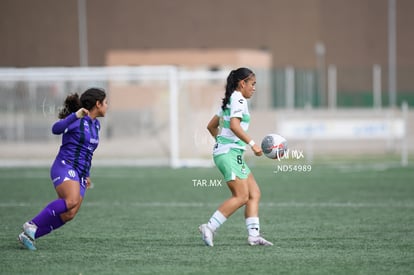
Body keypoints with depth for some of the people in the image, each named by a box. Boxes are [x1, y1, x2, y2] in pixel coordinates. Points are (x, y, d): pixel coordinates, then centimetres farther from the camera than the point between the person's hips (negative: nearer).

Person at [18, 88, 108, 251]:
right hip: (65, 168, -8)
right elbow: (56, 129, -24)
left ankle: (28, 235, -3)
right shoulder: (76, 120, -5)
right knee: (72, 200, -34)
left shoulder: (95, 125, 20)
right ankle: (32, 225, -24)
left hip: (79, 176, 8)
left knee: (68, 215, -10)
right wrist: (76, 116, -36)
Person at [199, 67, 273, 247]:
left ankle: (254, 235, -1)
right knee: (241, 196, -15)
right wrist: (252, 144, -24)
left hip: (233, 154, 10)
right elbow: (234, 125, -24)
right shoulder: (238, 99, -9)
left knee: (254, 194, 5)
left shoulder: (229, 101, 21)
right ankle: (210, 228, -15)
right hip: (230, 153, -10)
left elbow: (211, 126, 26)